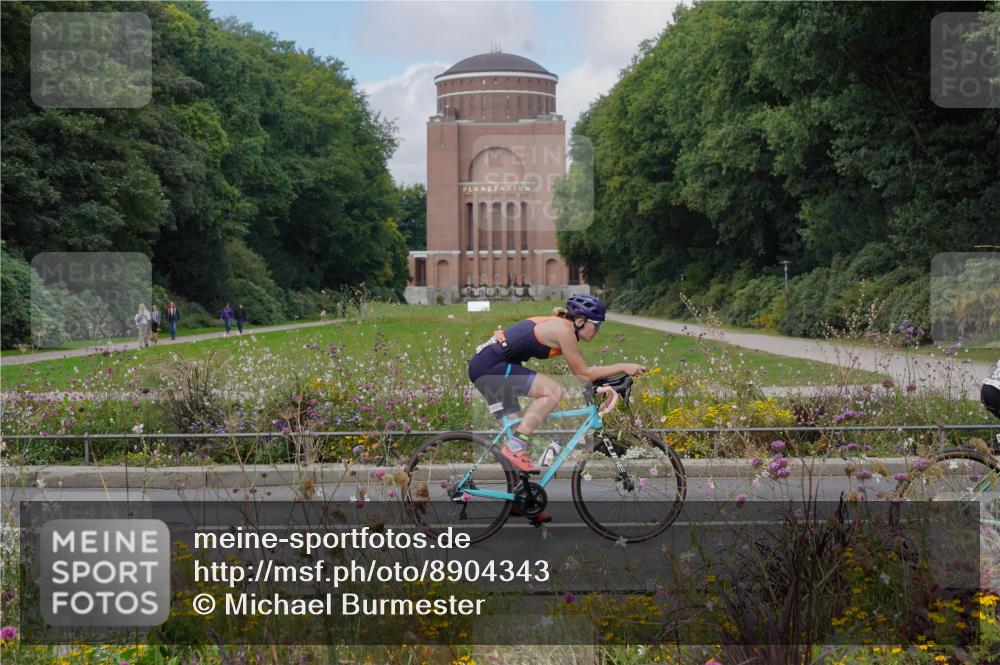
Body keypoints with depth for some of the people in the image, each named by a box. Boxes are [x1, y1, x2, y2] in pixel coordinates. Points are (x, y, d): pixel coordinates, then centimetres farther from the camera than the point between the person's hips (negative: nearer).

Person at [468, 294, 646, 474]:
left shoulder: (555, 324, 16)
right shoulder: (563, 329, -12)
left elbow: (581, 371, 23)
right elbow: (583, 374, -8)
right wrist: (623, 367, -5)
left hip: (483, 365, 10)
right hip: (491, 366, -10)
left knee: (515, 427, 10)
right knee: (553, 391, -16)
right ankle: (515, 447, -15)